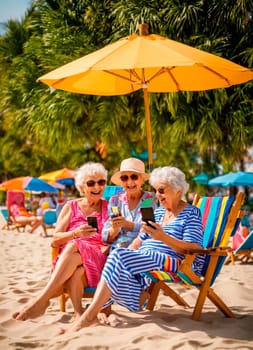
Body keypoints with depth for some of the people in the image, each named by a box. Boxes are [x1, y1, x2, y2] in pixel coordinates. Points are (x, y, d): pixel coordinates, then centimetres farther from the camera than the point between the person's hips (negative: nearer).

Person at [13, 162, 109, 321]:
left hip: (99, 261, -1)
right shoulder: (71, 207, 18)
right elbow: (55, 240, 6)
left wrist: (107, 248, -12)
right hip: (68, 258, 1)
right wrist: (75, 233, -15)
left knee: (73, 247, -36)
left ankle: (41, 300, -42)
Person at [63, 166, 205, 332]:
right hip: (146, 257, 8)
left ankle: (89, 316, -32)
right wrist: (127, 252, 1)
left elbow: (192, 249, -11)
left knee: (119, 257, -27)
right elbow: (141, 240, 22)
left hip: (174, 263, -8)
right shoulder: (158, 211, 25)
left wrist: (163, 237, -24)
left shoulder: (191, 213, 2)